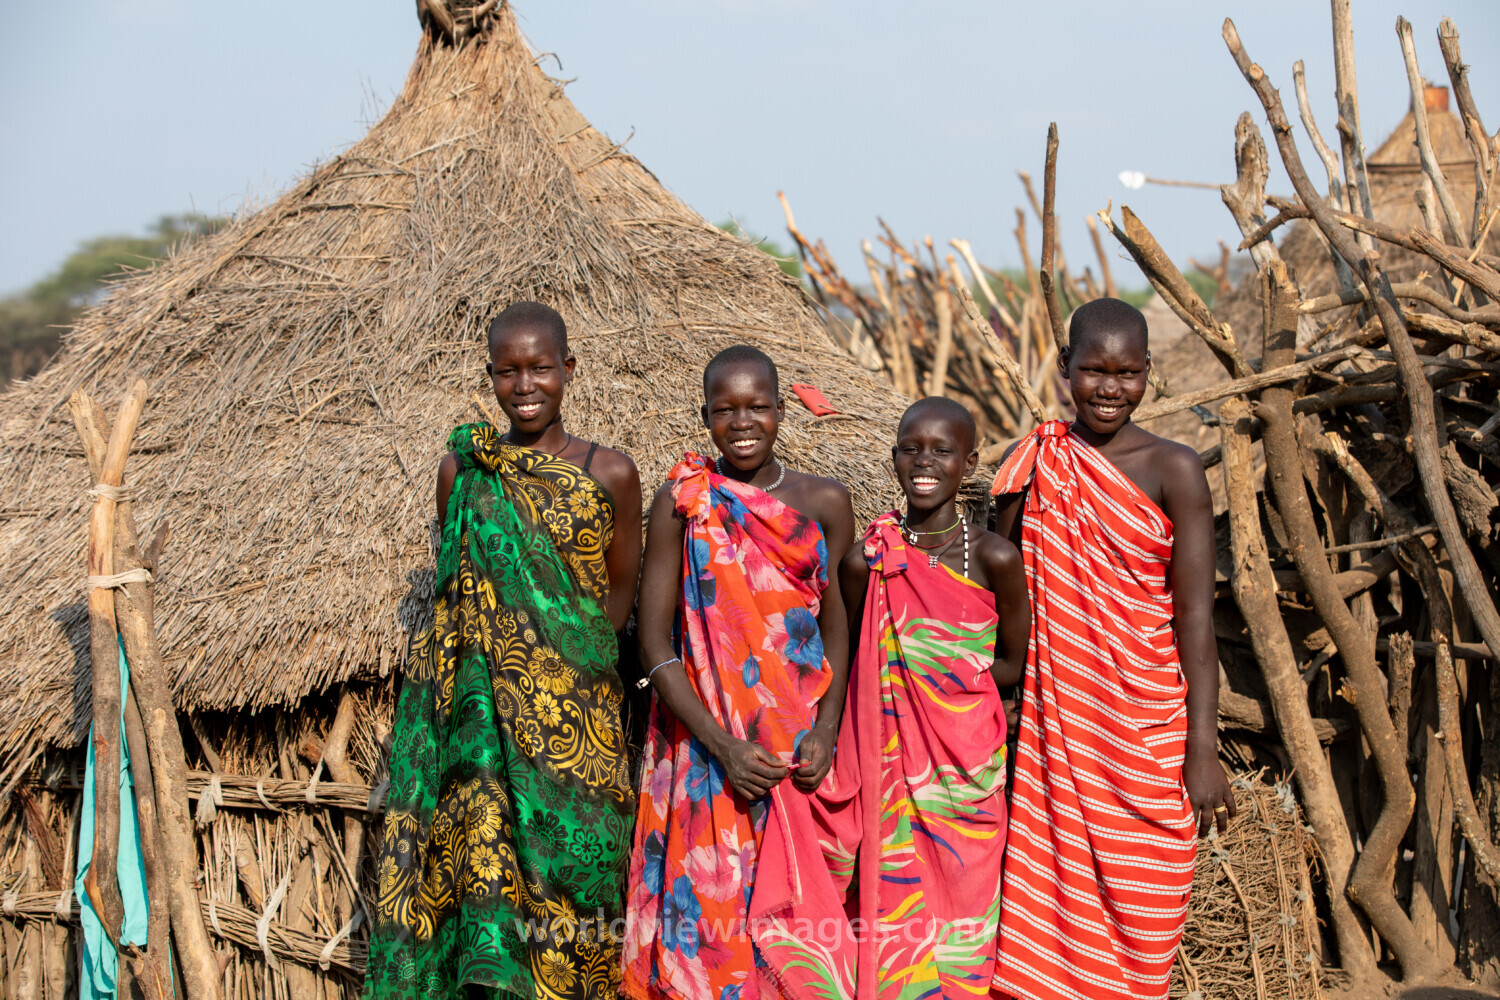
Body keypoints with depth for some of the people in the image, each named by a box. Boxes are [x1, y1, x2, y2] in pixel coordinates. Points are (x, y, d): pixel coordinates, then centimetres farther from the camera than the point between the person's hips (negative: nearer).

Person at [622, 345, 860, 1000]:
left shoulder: (823, 502, 4)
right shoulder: (681, 501, -2)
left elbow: (837, 621, 8)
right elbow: (655, 640, -5)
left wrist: (826, 732, -7)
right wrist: (722, 746, -13)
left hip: (801, 748, 2)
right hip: (705, 742, -1)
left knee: (802, 906, 2)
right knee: (707, 906, 0)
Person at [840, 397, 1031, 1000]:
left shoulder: (994, 559, -8)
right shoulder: (866, 563, -5)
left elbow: (1014, 664, 2)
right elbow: (856, 672, 7)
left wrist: (934, 676, -7)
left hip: (968, 762, 0)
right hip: (891, 763, 0)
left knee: (962, 912, 8)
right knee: (895, 906, 5)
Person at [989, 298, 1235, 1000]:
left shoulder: (1172, 470, -5)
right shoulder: (1029, 466, 4)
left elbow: (1195, 617, -7)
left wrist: (1202, 751, -12)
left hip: (1147, 729, -2)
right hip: (1053, 721, 2)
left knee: (1138, 919, 4)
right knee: (1045, 903, 4)